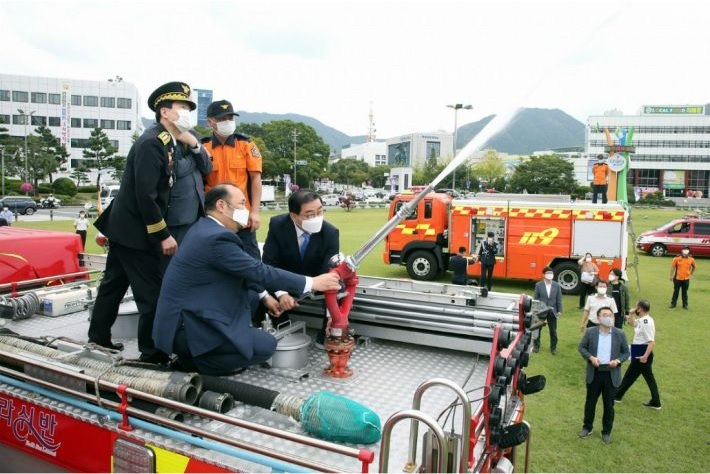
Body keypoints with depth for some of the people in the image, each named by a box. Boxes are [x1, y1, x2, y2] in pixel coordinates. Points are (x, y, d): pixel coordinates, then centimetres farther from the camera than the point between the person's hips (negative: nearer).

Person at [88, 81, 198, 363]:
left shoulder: (165, 142, 10)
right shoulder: (152, 143, -19)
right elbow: (145, 195, -24)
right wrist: (163, 235, -22)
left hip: (125, 226, 10)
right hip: (134, 230, -10)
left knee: (114, 284, 21)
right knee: (152, 294, -4)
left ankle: (98, 339, 37)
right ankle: (152, 354, 8)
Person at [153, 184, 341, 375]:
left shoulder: (204, 228, 9)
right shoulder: (217, 237, -22)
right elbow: (260, 271, -21)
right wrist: (312, 283, -14)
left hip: (189, 311, 10)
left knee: (253, 298, 13)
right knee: (266, 345, -8)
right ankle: (195, 360, 2)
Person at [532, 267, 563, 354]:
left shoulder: (557, 285, -2)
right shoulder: (538, 285, -7)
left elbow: (559, 299, 1)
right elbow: (536, 298, -4)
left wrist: (559, 310, -1)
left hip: (552, 311, 1)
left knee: (553, 331, 9)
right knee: (537, 329, 10)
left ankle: (553, 347, 24)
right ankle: (536, 346, 26)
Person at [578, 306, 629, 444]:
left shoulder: (620, 334, -4)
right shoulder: (590, 332, -6)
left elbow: (626, 352, 3)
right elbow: (581, 347, 2)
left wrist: (618, 361, -16)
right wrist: (590, 357, -15)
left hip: (611, 375, 0)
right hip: (594, 373, 0)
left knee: (609, 405, 10)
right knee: (590, 402, 13)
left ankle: (606, 432, 27)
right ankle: (587, 427, 31)